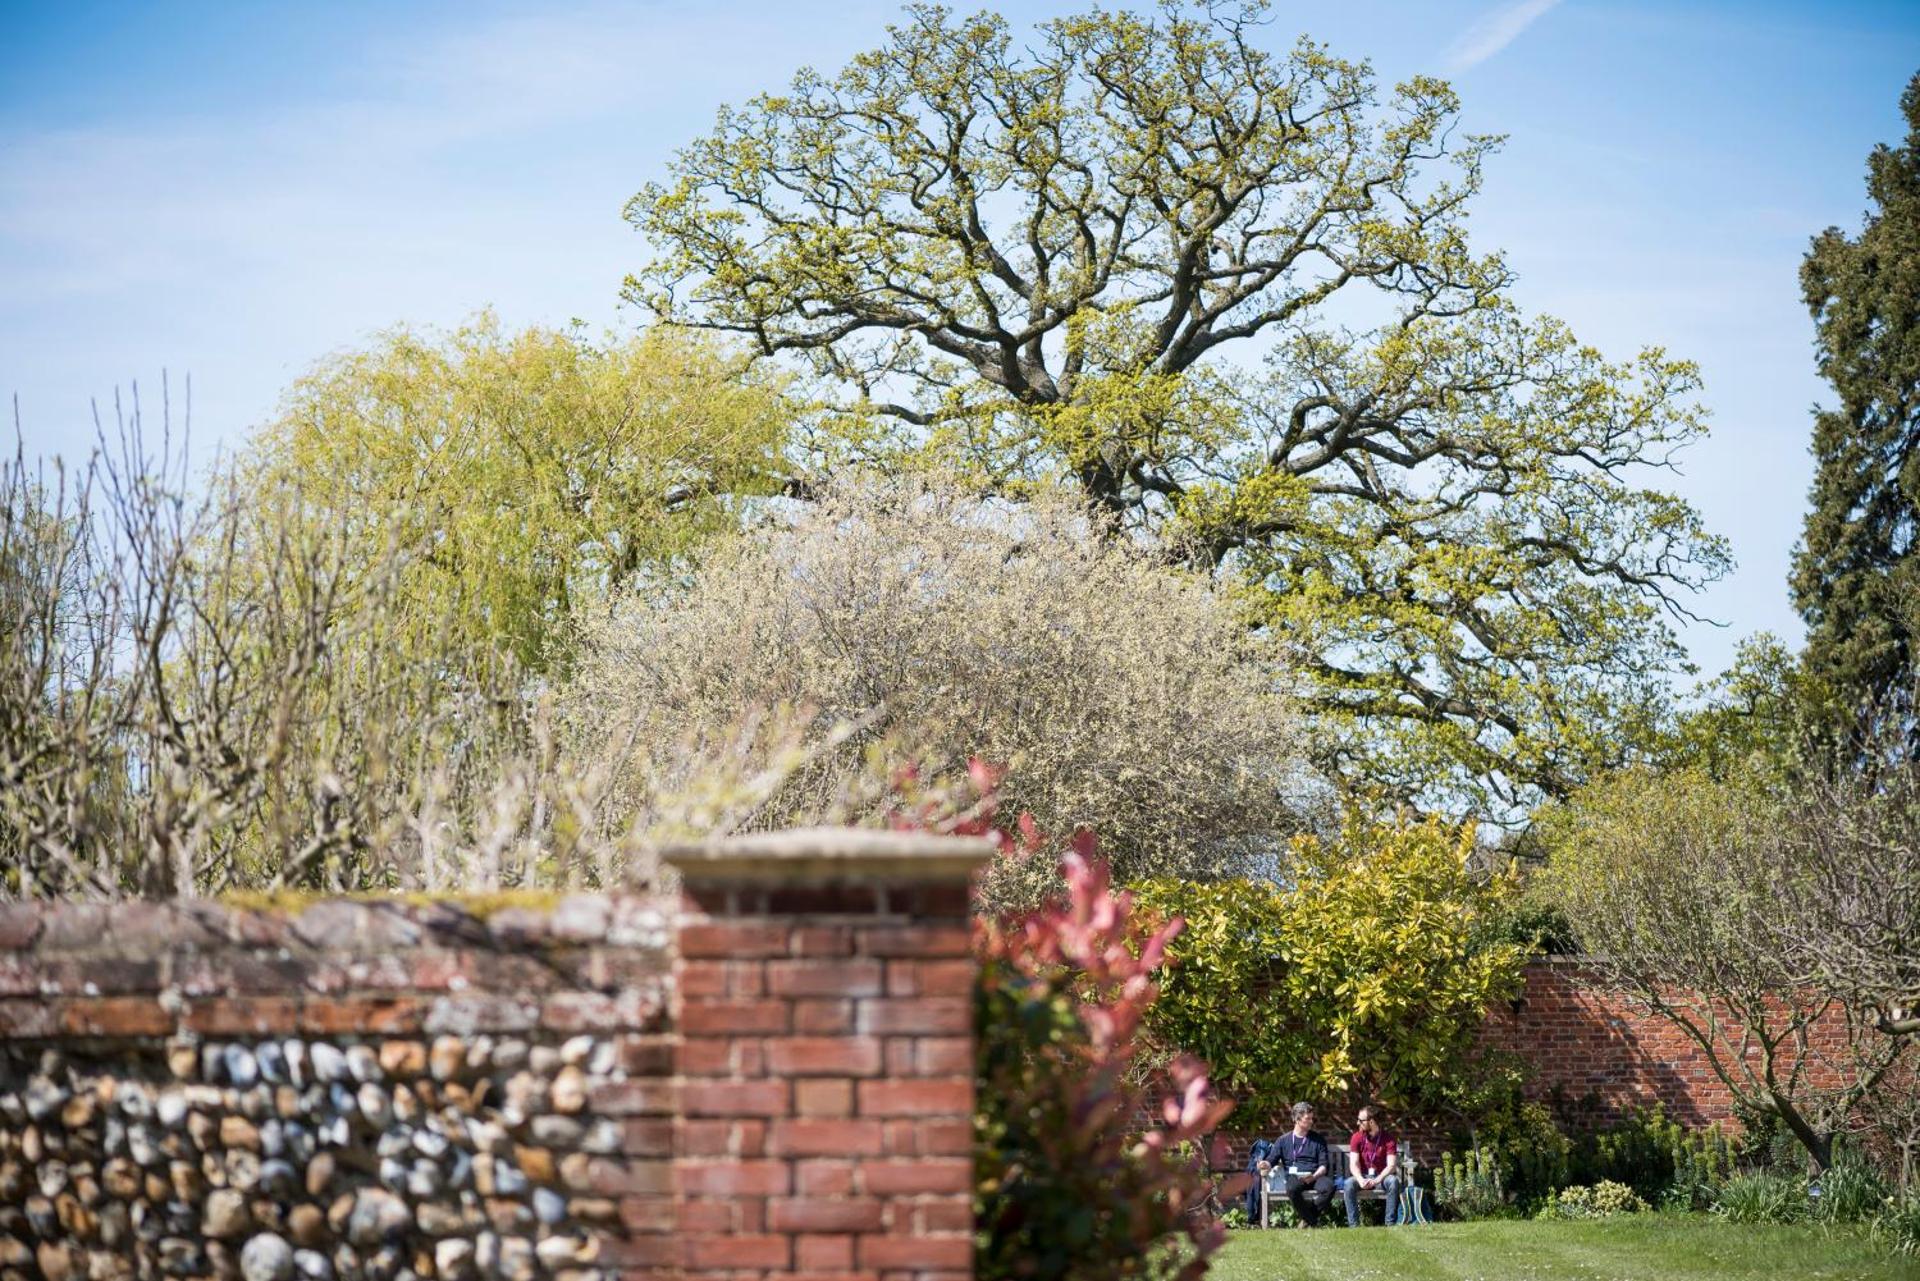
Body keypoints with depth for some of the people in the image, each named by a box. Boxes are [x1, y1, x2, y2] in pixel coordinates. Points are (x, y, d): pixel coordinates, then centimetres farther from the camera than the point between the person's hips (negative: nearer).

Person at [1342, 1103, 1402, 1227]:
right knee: (1349, 1183, -32)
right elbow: (1353, 1164, -11)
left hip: (1382, 1176, -1)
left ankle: (1391, 1224, -29)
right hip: (1363, 1176, 1)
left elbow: (1391, 1165, -17)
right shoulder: (1357, 1138, -3)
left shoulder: (1388, 1139, -8)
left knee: (1393, 1181, -34)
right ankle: (1353, 1225, -30)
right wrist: (1360, 1180, -32)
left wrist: (1376, 1180, -34)